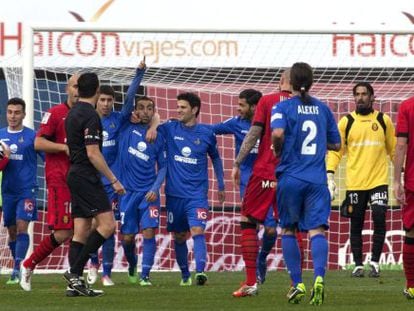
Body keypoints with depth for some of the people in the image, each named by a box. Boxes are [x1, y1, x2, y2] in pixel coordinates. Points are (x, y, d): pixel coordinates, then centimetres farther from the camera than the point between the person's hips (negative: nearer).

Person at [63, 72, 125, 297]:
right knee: (107, 225, -12)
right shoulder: (90, 116, -14)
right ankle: (75, 272, -16)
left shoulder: (73, 114, 15)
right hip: (87, 177, -10)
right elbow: (93, 153, -19)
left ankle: (76, 281, 1)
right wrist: (114, 180, -16)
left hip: (75, 175, 10)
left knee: (81, 232, 6)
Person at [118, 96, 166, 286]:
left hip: (148, 192, 0)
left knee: (149, 231, -13)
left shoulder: (158, 137, 3)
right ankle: (132, 266, 33)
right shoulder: (127, 128, 0)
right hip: (128, 191, 0)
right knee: (127, 236, 5)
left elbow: (163, 167, 6)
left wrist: (155, 188, -6)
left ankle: (145, 275, -10)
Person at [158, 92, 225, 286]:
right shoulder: (170, 129, 3)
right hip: (174, 194, 2)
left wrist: (221, 185, 20)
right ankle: (185, 275, 22)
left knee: (197, 231, -19)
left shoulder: (206, 134, 3)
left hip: (197, 195, -2)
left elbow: (215, 158, 17)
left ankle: (200, 271, -30)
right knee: (179, 237, 9)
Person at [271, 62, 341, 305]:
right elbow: (336, 144, 16)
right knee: (317, 230, -7)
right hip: (317, 180, 2)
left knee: (288, 230, 14)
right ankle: (319, 278, -30)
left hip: (290, 178, -2)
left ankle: (297, 284, 11)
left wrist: (278, 150, -2)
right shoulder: (323, 108, 10)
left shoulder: (283, 107, -2)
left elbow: (277, 132, -21)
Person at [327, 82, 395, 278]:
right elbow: (335, 150, 5)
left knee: (379, 219, -14)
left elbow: (393, 149, 14)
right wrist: (330, 175, -6)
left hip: (378, 181, -1)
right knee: (356, 226, 5)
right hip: (355, 183, 1)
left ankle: (375, 262, -1)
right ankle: (358, 265, 15)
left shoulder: (384, 121, 6)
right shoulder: (346, 122, 4)